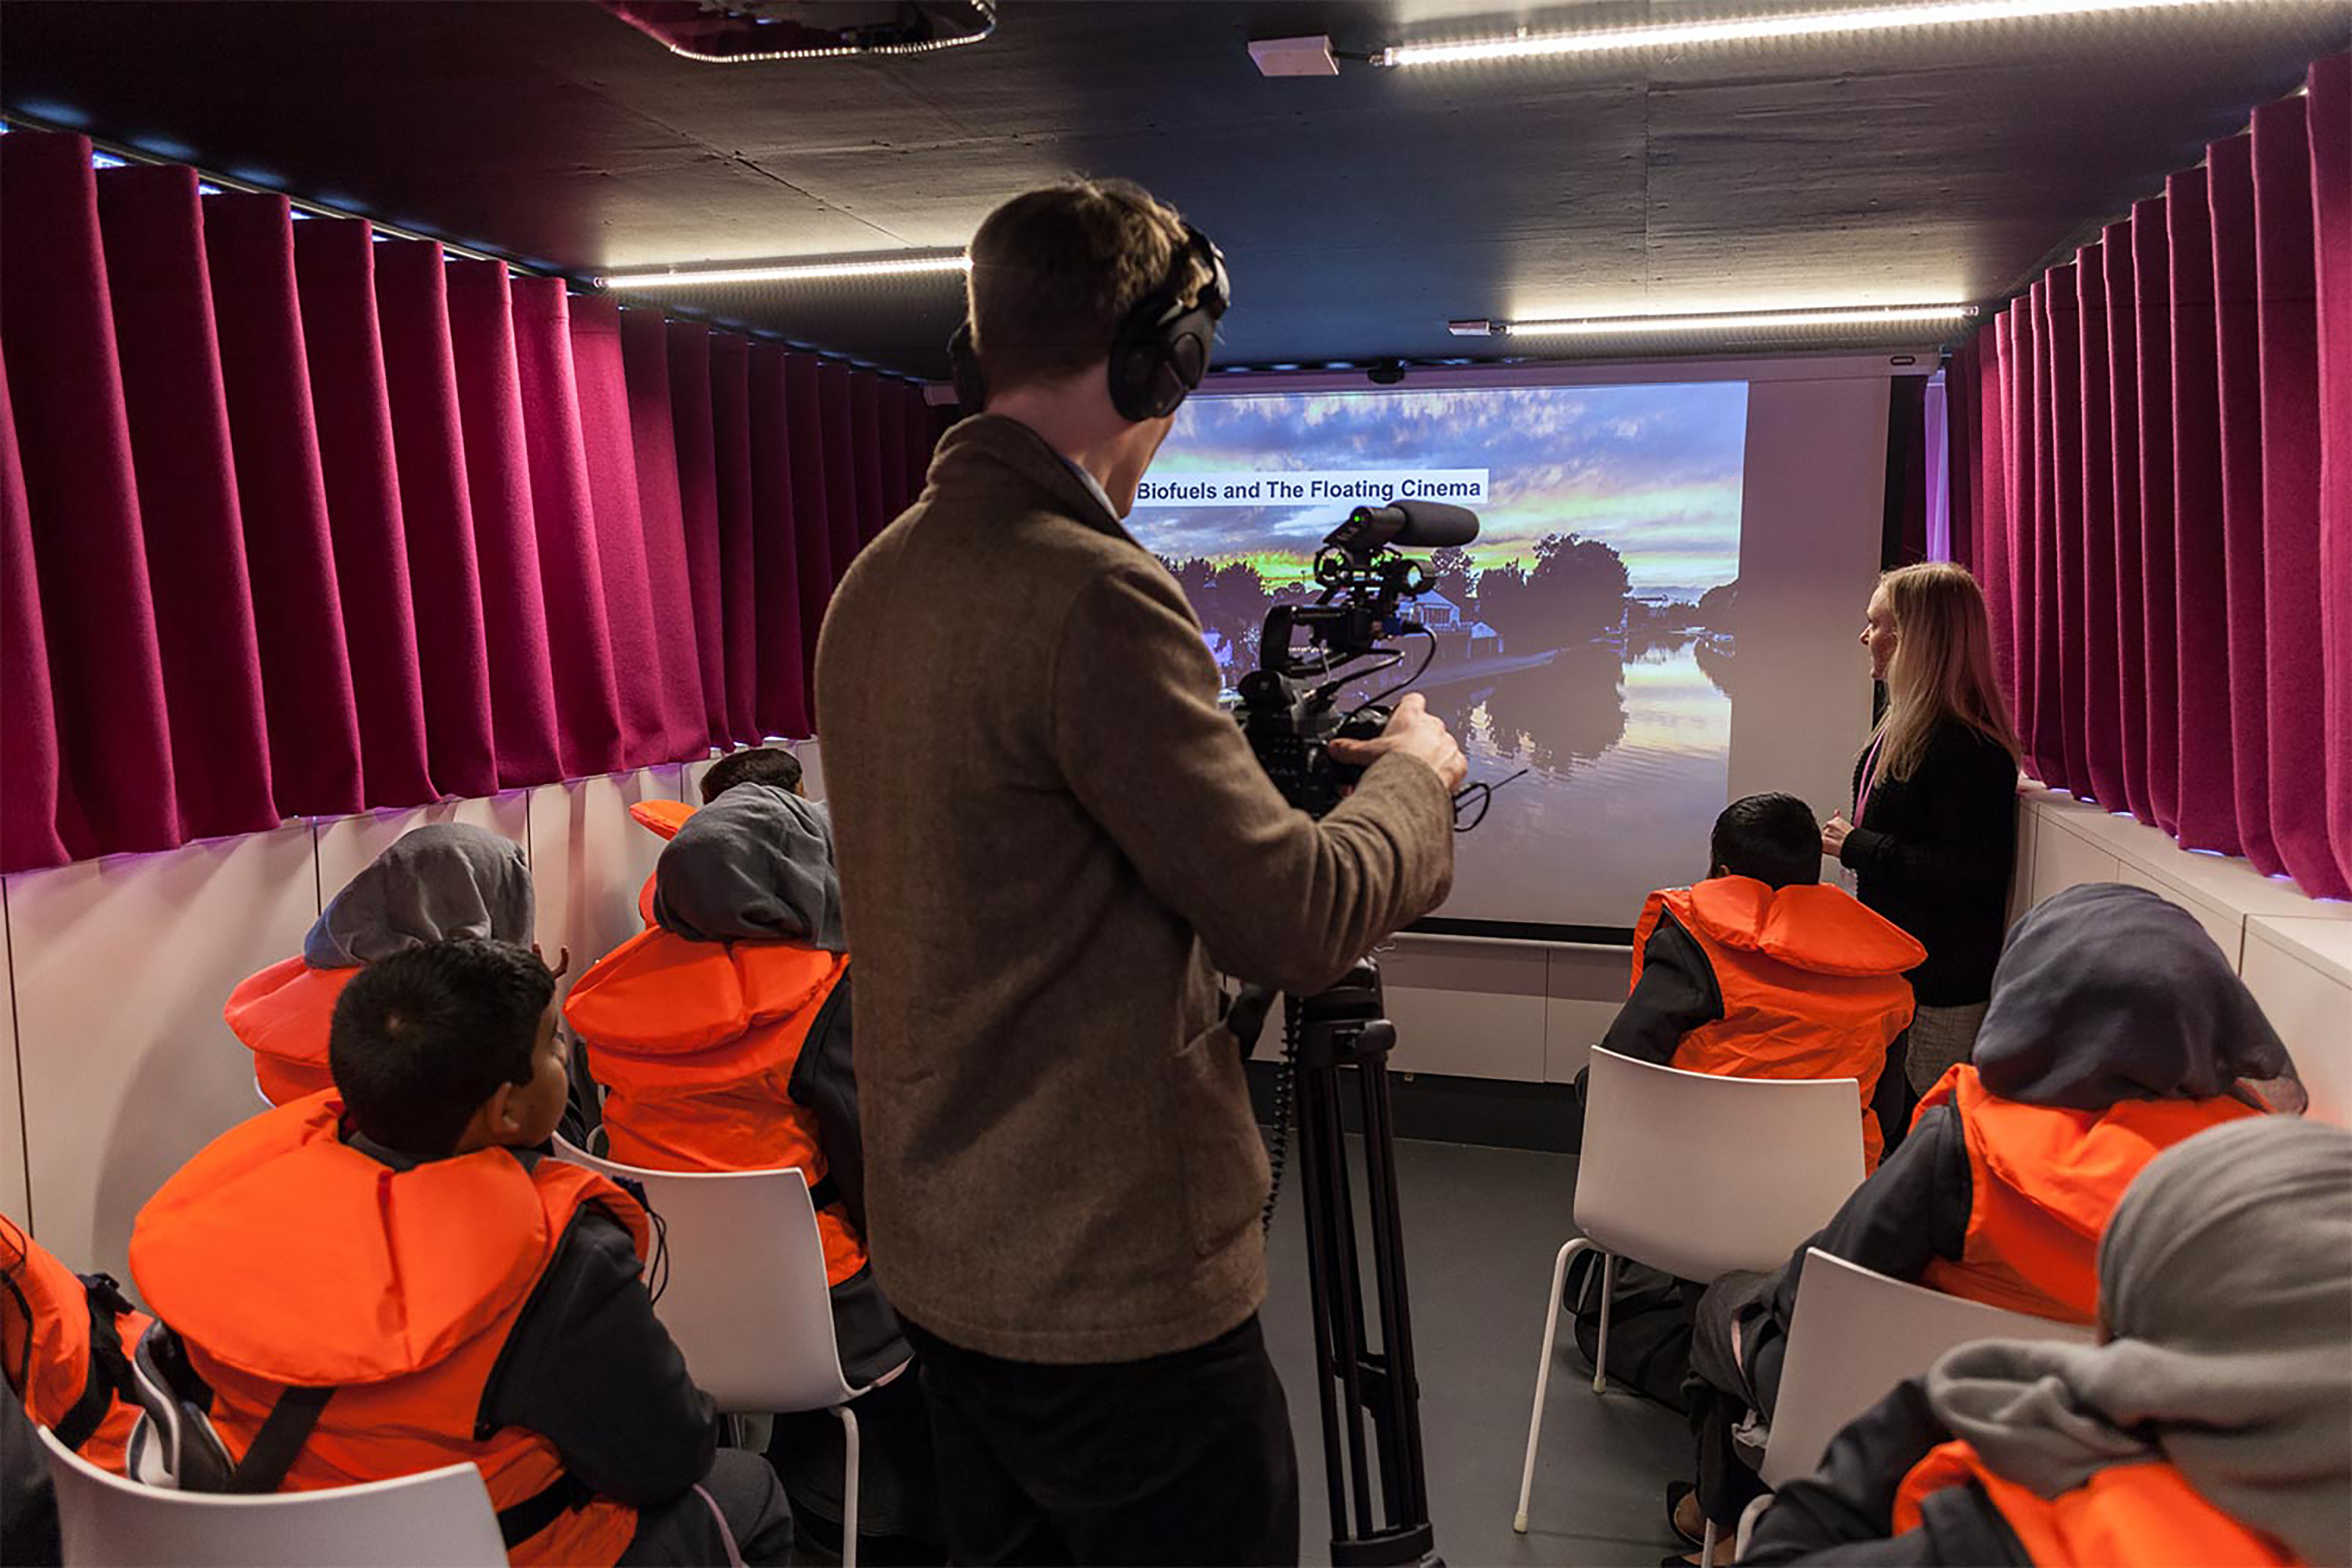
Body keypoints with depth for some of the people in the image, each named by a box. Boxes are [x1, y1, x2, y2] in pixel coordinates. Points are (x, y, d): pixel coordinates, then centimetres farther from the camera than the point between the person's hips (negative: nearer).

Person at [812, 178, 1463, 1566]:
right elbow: (1295, 921, -20)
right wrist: (1414, 776, -1)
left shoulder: (878, 578, 5)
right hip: (1111, 1291, -9)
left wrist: (1238, 751, 15)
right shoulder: (1090, 591, -23)